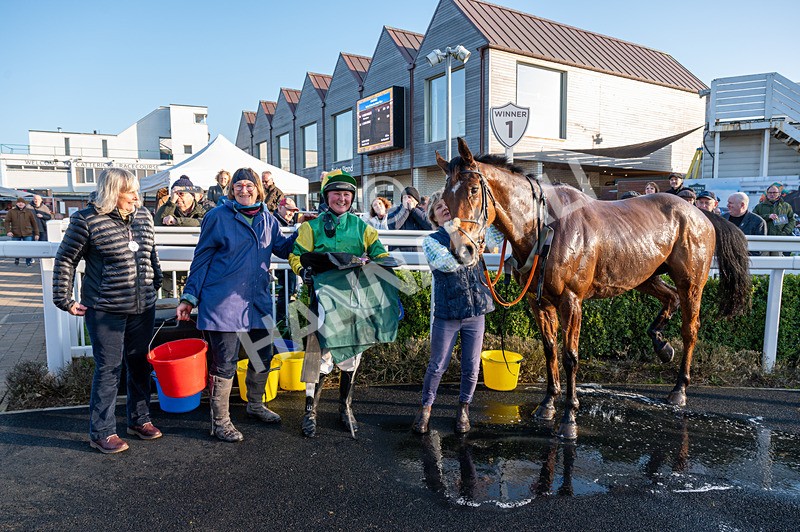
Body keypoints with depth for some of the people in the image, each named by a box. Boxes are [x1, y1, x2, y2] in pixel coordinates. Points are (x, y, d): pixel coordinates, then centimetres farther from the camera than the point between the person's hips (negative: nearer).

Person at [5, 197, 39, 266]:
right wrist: (8, 231, -9)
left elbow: (34, 223, 6)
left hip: (27, 234, -1)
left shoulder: (29, 212, 5)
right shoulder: (11, 211, 5)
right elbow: (7, 222, 4)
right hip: (15, 234, 1)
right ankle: (16, 260, 28)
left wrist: (36, 234, 2)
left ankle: (28, 262, 7)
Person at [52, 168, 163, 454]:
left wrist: (156, 283, 19)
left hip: (143, 307, 5)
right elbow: (65, 259, -4)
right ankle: (101, 432, 17)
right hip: (106, 309, -5)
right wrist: (64, 300, -3)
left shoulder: (143, 215, 6)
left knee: (140, 364, 14)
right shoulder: (88, 219, -10)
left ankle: (139, 419, 30)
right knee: (109, 368, 2)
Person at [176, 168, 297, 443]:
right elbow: (202, 259, -2)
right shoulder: (218, 216, -4)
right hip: (223, 302, -5)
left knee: (263, 355, 15)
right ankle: (220, 422, 17)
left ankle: (255, 404, 38)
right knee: (224, 364, 0)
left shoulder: (267, 219, 10)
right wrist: (189, 297, -4)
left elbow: (283, 249, 9)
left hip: (258, 301, 6)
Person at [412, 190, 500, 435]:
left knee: (471, 367, 11)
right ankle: (425, 407, 27)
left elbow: (498, 237, -5)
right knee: (437, 366, 7)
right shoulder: (431, 241, -2)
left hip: (476, 311, 3)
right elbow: (448, 263, -19)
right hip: (446, 314, -3)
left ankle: (464, 407, 32)